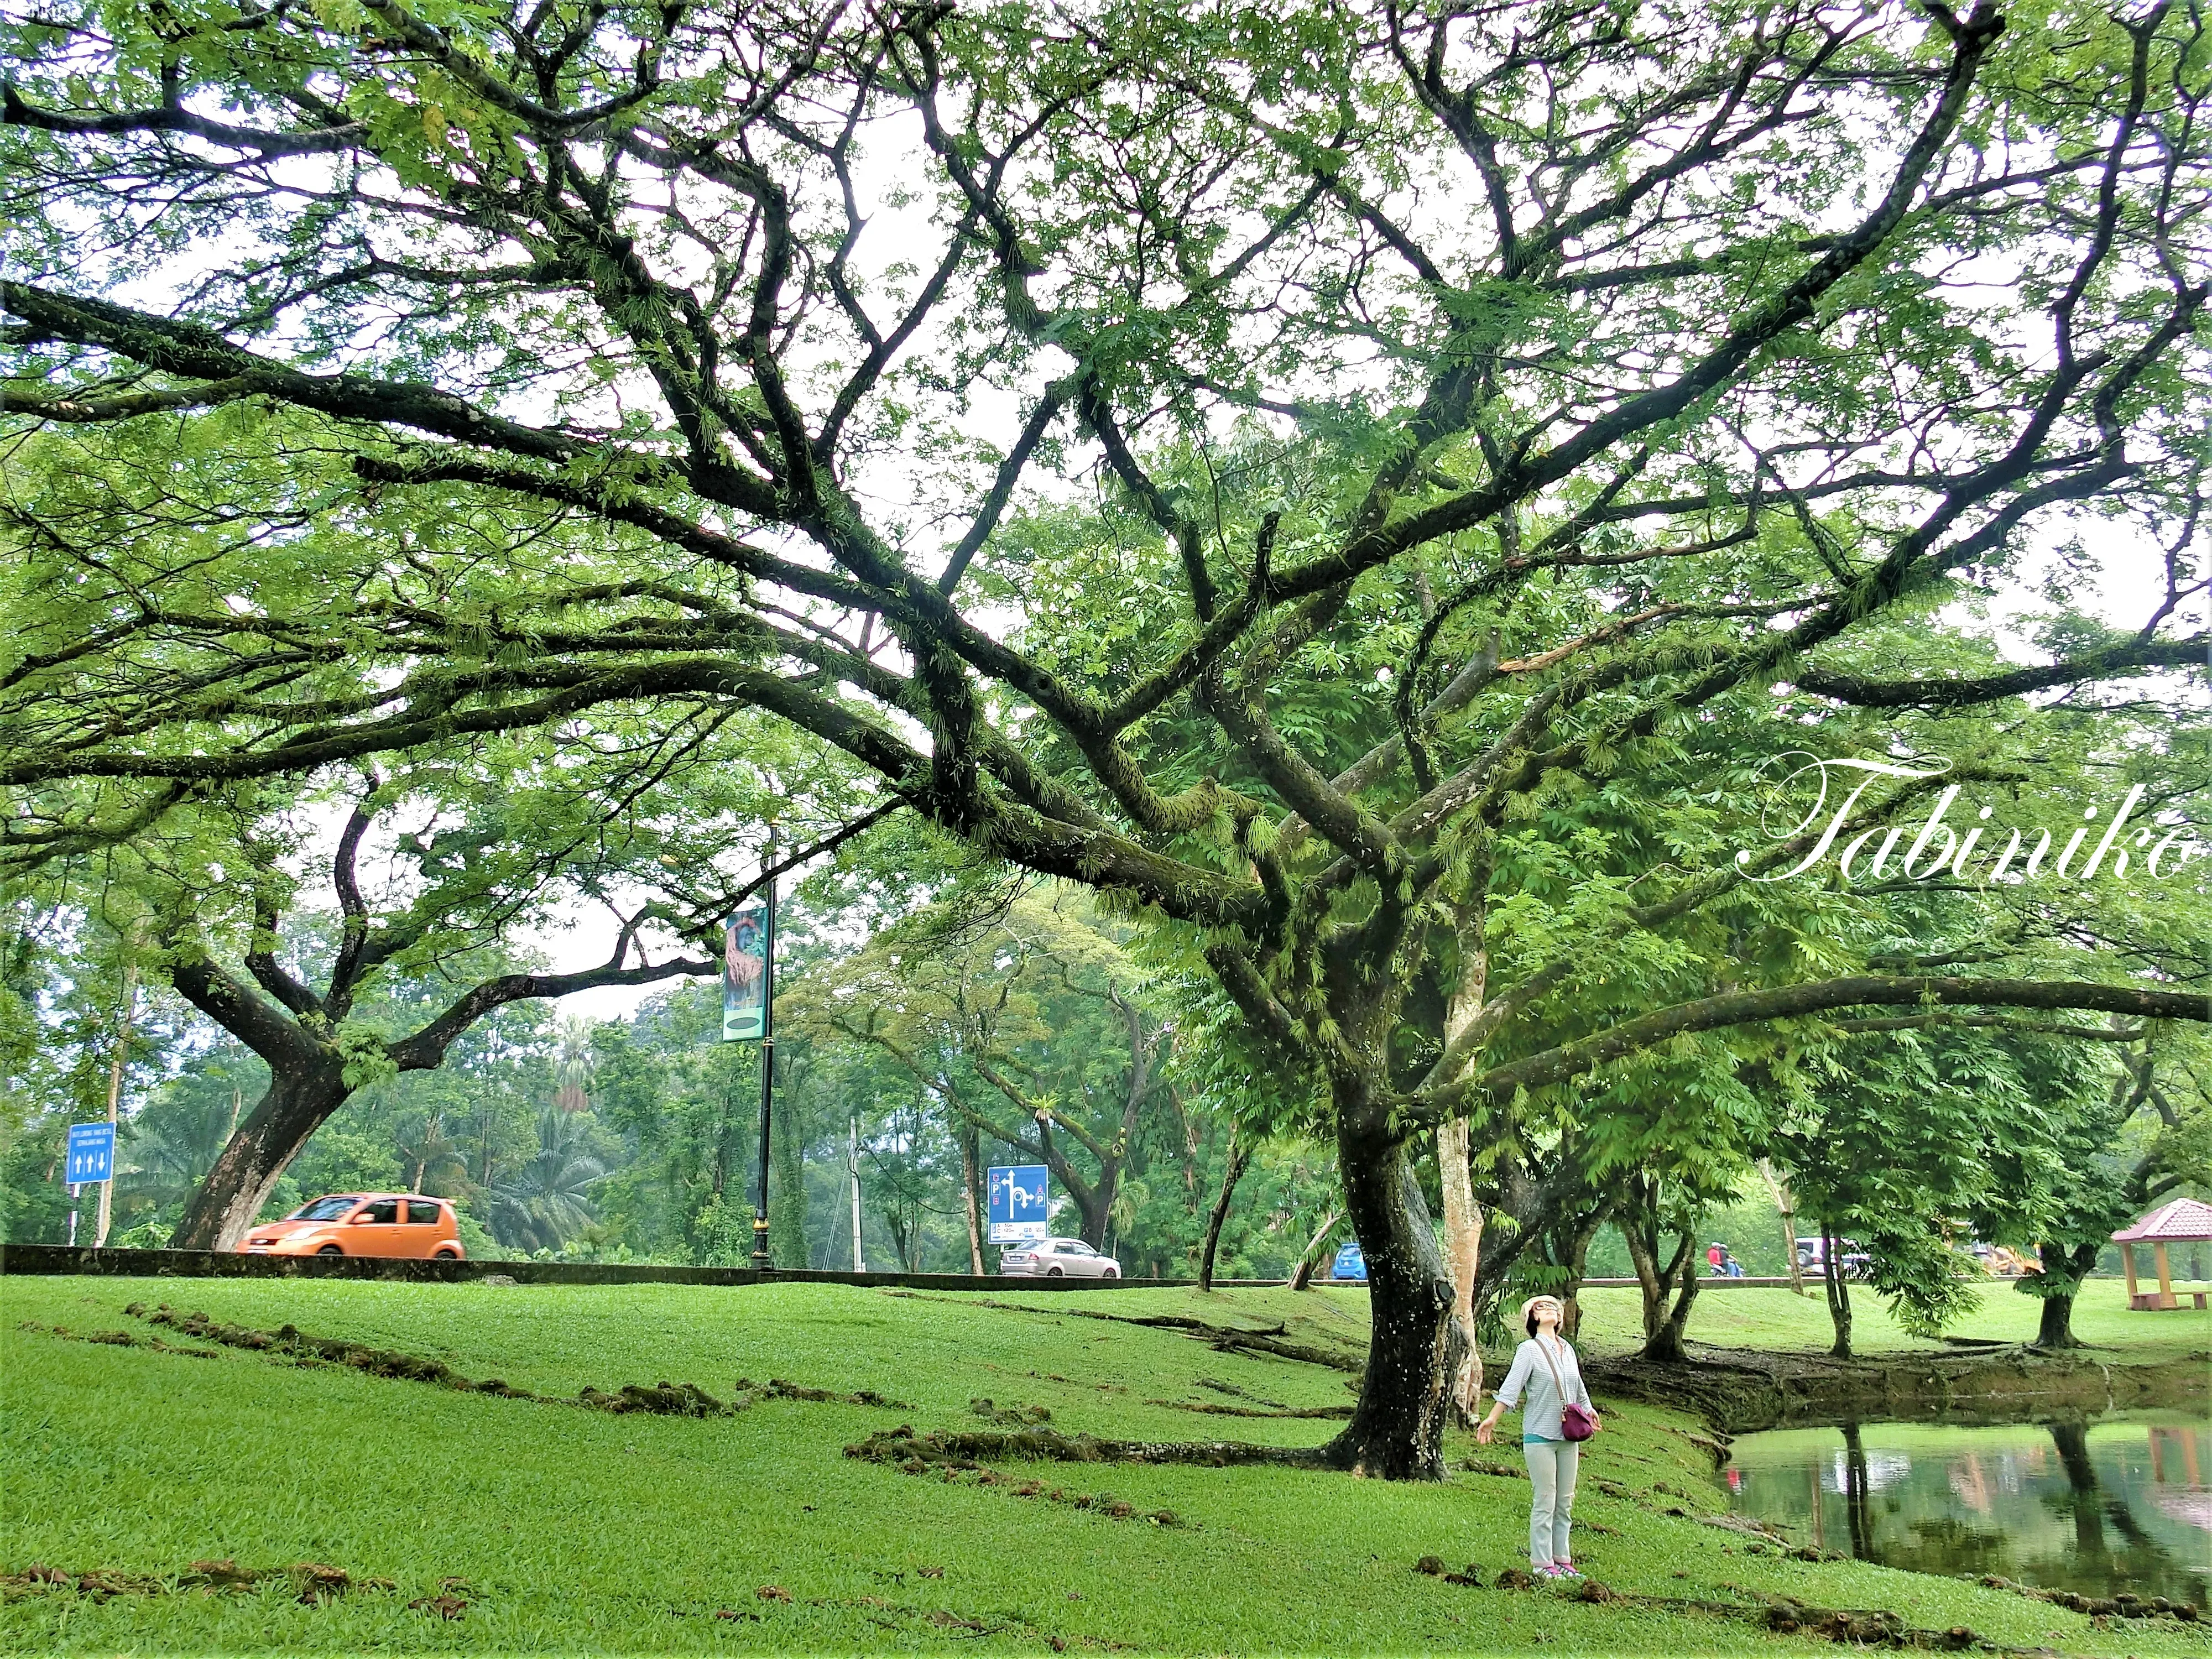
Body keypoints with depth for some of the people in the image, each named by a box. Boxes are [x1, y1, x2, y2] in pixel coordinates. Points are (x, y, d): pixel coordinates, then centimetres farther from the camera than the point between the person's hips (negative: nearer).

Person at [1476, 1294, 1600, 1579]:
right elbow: (1511, 1386, -14)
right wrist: (1492, 1419, -22)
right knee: (1544, 1501, -3)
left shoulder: (1567, 1349, 10)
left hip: (1568, 1437, 6)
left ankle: (1561, 1559, 20)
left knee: (1565, 1502, 11)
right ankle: (1541, 1562, 4)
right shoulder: (1529, 1350, -7)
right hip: (1539, 1437, -6)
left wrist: (1589, 1411, 33)